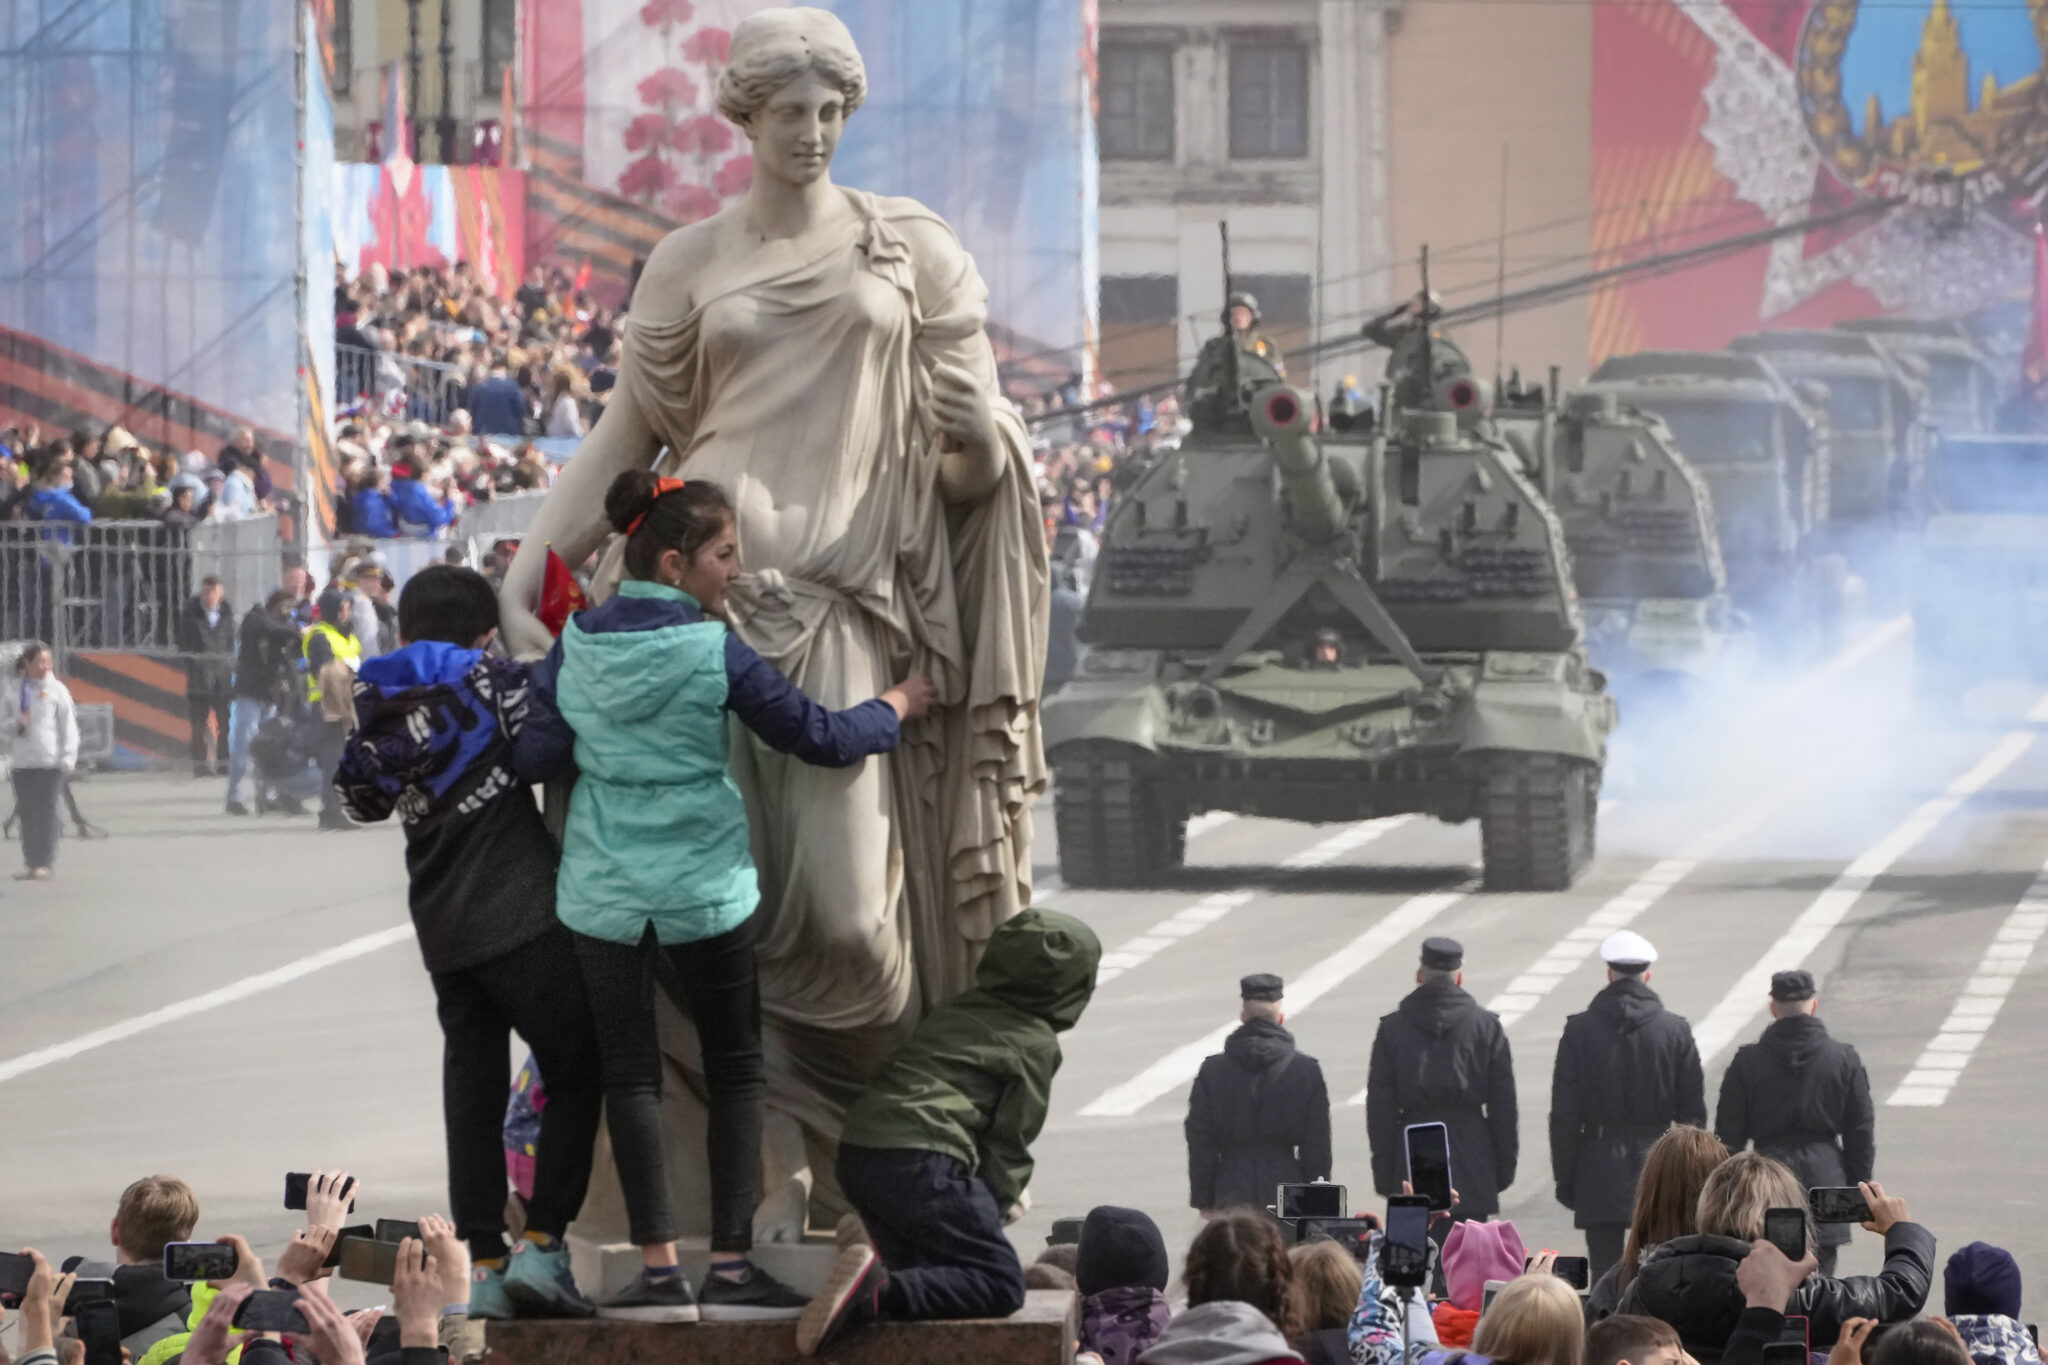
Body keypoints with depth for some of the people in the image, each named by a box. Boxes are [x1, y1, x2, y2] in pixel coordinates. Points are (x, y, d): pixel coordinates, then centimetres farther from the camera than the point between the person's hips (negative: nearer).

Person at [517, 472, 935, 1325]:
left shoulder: (574, 648, -2)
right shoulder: (715, 654, -11)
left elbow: (536, 757, -1)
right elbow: (820, 739, -6)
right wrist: (897, 708, 12)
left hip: (603, 892, 3)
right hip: (703, 887, -3)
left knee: (629, 1071, 6)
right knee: (735, 1069, 10)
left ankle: (659, 1271, 1)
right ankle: (731, 1267, 6)